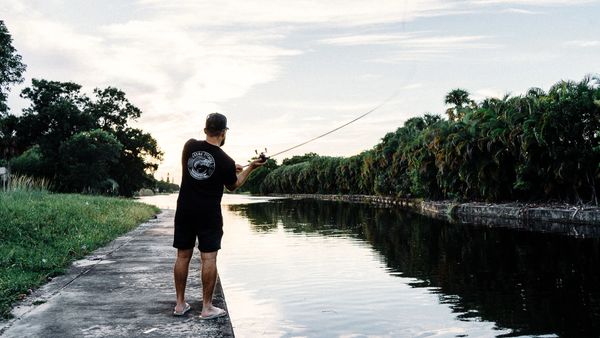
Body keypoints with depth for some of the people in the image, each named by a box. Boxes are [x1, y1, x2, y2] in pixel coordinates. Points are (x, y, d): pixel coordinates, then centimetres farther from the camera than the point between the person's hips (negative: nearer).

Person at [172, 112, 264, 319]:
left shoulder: (190, 146, -2)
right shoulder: (226, 161, -12)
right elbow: (232, 186, 5)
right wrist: (249, 168, 16)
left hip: (184, 210, 4)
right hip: (209, 214, -4)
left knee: (183, 256, 11)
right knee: (209, 258, 1)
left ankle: (180, 304, 20)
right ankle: (207, 308, 6)